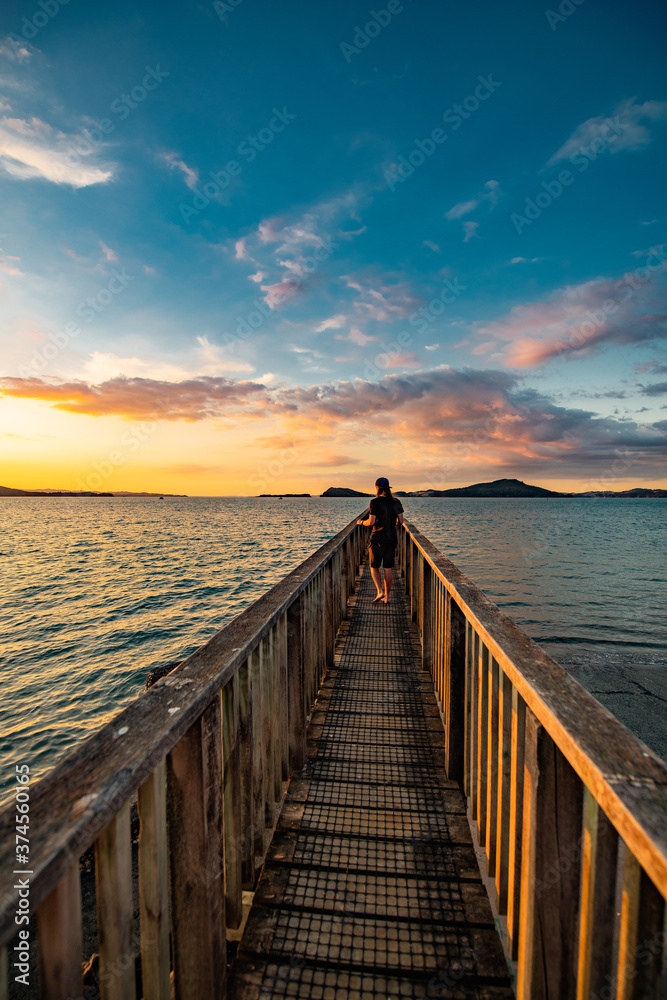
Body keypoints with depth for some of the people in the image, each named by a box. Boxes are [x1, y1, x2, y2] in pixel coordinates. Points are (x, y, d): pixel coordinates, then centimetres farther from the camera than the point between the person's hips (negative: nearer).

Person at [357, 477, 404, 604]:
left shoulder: (375, 502, -11)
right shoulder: (396, 502, 3)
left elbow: (371, 522, -15)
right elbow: (400, 521, 3)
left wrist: (361, 522, 4)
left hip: (378, 538, -4)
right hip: (392, 538, 5)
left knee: (374, 567, 9)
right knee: (387, 568, 11)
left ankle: (380, 591, -8)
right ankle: (386, 597, 15)